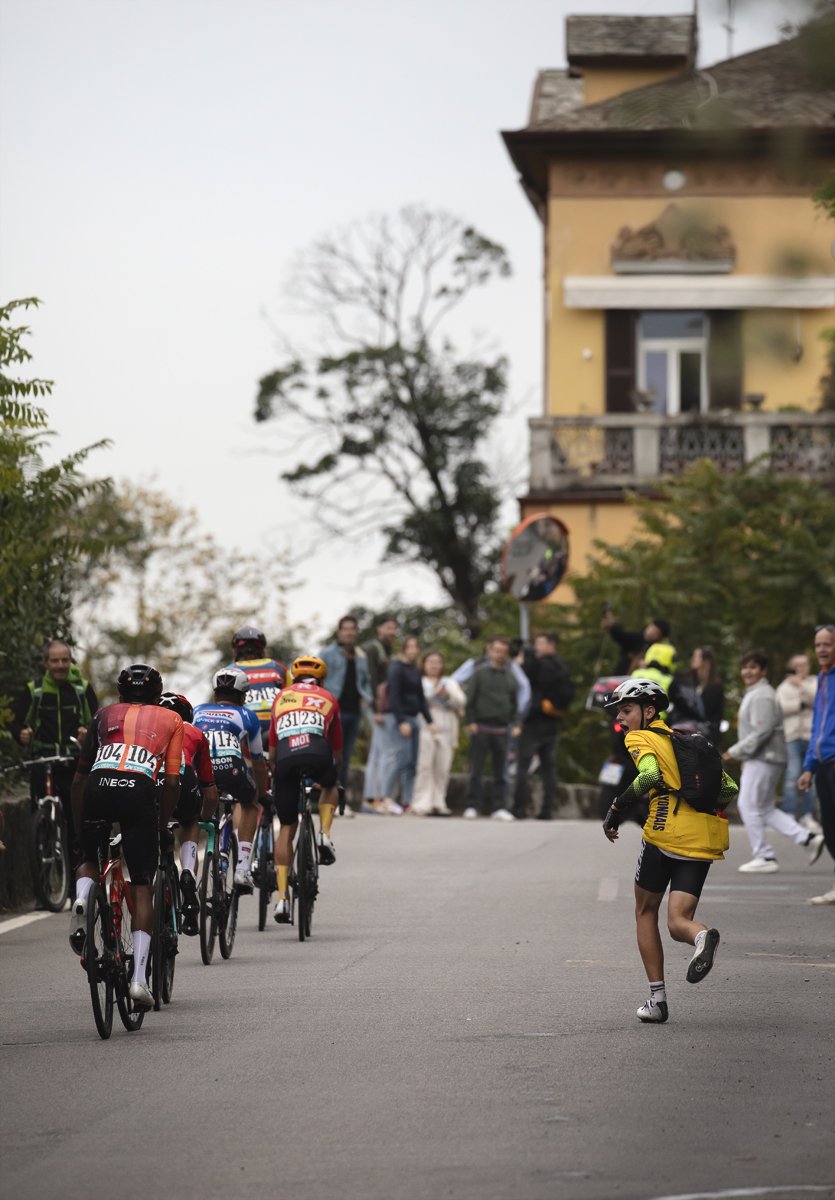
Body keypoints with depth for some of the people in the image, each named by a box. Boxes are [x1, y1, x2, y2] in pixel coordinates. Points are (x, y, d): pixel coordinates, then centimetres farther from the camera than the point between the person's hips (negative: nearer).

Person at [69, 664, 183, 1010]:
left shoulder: (105, 715, 28)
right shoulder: (170, 719, 24)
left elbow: (79, 779, 26)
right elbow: (172, 782, 13)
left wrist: (79, 825, 35)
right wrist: (162, 823, 25)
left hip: (98, 788, 1)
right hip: (139, 790, -1)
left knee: (90, 858, 28)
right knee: (141, 887, 6)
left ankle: (81, 899, -7)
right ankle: (139, 978, -5)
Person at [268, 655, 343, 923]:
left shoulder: (281, 697, 31)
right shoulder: (328, 698, 28)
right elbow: (337, 747, 37)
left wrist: (275, 772, 48)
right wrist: (333, 774, 53)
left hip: (285, 755, 1)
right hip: (317, 751, -1)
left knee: (287, 827, 12)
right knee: (330, 786, 37)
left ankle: (282, 898, 5)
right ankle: (325, 836, 13)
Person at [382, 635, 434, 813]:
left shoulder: (416, 671, 17)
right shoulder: (397, 668, -6)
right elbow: (394, 696, -13)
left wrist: (429, 721, 14)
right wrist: (402, 722, -18)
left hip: (412, 718, 8)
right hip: (397, 718, -8)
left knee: (412, 763, 2)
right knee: (402, 758, -16)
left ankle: (407, 802, 2)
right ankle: (387, 799, -11)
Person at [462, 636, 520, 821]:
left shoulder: (511, 677, 12)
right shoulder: (480, 674, 2)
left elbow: (515, 703, 16)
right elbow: (470, 699, 1)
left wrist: (515, 724, 3)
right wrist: (471, 721, -8)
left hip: (501, 729, 3)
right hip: (481, 729, -3)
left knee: (500, 771, 4)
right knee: (476, 769, -3)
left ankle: (498, 807, 8)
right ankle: (472, 806, 1)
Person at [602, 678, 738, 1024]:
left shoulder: (640, 738, 4)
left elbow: (650, 776, -17)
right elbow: (729, 790, 20)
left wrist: (616, 810, -8)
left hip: (666, 833, -5)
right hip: (704, 840, 5)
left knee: (645, 913, 16)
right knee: (677, 923, 2)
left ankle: (658, 999, 9)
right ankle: (701, 936, -35)